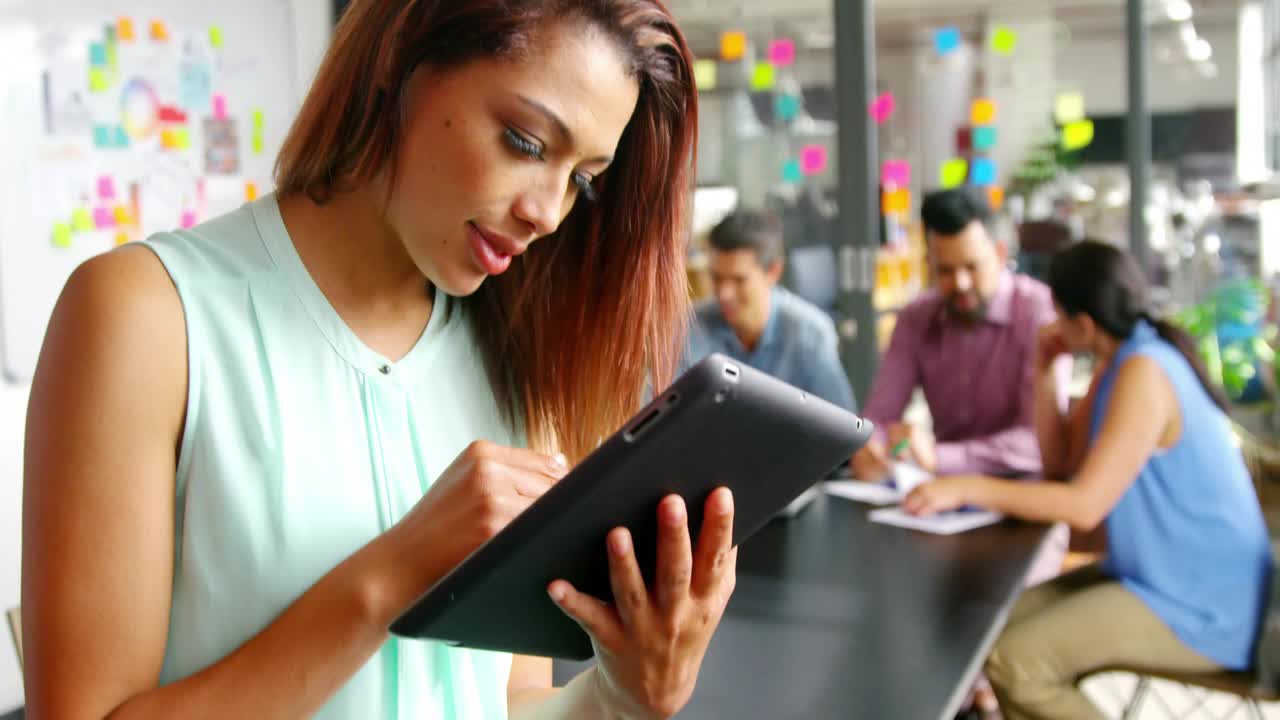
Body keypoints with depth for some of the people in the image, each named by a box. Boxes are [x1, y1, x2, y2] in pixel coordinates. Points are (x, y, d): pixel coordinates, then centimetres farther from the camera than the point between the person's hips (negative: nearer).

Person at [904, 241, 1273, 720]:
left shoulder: (1144, 375, -22)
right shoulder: (1121, 362, 8)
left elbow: (1085, 505, -26)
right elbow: (1062, 464, 12)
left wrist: (969, 488, -21)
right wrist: (1044, 371, 3)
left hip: (1199, 605, -10)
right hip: (1159, 575, 10)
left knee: (1013, 663, -21)